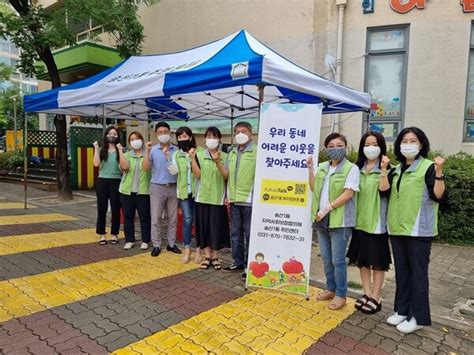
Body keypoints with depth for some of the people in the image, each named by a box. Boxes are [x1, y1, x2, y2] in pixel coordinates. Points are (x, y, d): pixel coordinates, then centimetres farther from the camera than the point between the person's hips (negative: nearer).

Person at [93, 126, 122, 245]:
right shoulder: (101, 150, 6)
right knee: (102, 209, 6)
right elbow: (96, 164, -9)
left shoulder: (120, 150, 2)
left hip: (116, 182, -1)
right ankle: (102, 234, 17)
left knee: (115, 209, 5)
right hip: (102, 181, 1)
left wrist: (120, 150, -17)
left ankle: (114, 234, 18)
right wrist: (96, 149, -9)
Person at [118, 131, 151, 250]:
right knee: (128, 216, 9)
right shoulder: (126, 155, 10)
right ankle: (129, 240, 22)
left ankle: (145, 241, 15)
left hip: (143, 191, -2)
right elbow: (125, 167, -10)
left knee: (144, 216, 2)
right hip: (127, 191, 3)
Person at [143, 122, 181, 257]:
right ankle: (156, 245, 15)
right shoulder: (152, 150, -2)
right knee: (156, 218, 4)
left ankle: (171, 243, 23)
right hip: (157, 187, -2)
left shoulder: (177, 150, 2)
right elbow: (145, 168, -10)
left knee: (173, 217, 10)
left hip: (173, 187, 2)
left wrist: (168, 157, -11)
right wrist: (147, 151, -18)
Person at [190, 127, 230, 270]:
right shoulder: (199, 155, 3)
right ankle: (207, 256, 17)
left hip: (218, 197, 0)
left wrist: (217, 162, -22)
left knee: (217, 227, 3)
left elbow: (226, 176, -9)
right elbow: (197, 174, -7)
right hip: (203, 196, 1)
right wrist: (192, 158, -16)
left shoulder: (225, 156, 3)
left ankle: (215, 256, 17)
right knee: (204, 226, 5)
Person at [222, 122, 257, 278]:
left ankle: (250, 265, 14)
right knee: (235, 233, 13)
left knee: (249, 235, 3)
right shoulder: (232, 153, 15)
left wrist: (254, 196, -13)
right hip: (234, 199, 7)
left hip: (250, 200, -6)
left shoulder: (257, 151, -6)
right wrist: (228, 195, 12)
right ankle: (238, 262, 26)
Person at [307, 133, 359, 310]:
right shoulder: (322, 167, 10)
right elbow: (314, 189, 10)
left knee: (338, 260, 2)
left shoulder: (351, 168, -7)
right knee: (326, 259, 15)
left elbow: (348, 194, -15)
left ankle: (341, 295, 17)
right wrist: (310, 170, 0)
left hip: (339, 221, -6)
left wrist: (326, 209, -17)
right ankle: (331, 289, 30)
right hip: (322, 220, 6)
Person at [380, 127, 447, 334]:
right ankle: (402, 310, 26)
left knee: (417, 272, 2)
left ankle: (419, 317, 14)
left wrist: (439, 173, -25)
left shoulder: (428, 167, -5)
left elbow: (440, 197, -14)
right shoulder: (397, 170, 12)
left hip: (419, 229, -6)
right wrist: (384, 169, -10)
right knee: (401, 271, 14)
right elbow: (384, 190, -2)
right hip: (397, 228, 6)